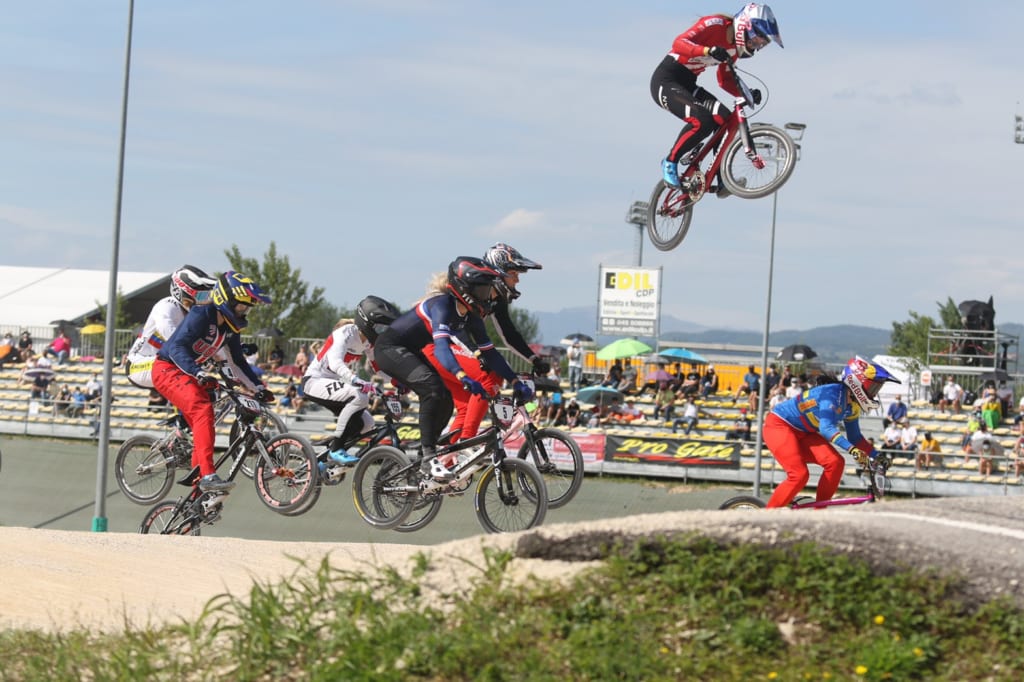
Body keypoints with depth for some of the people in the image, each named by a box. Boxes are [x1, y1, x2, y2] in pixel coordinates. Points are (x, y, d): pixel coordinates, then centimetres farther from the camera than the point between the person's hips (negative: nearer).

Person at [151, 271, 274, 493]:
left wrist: (257, 387, 5)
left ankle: (197, 486, 12)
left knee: (202, 425, 5)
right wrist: (199, 373, -45)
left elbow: (238, 362, 14)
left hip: (189, 374, 9)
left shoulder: (229, 327, 5)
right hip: (167, 369, -9)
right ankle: (208, 475, -38)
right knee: (203, 410, -29)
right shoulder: (201, 315, -21)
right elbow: (177, 348, -32)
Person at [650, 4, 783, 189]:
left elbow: (725, 81, 13)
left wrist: (747, 94, -5)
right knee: (702, 121, -28)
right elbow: (679, 43, -30)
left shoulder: (734, 48, 7)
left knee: (725, 119, -12)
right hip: (666, 81, -8)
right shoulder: (715, 25, -19)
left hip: (687, 85, 8)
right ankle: (670, 163, -8)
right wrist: (709, 51, -46)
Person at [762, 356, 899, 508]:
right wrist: (853, 449, -50)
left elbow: (854, 436, 12)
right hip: (779, 426, -9)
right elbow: (827, 428, -40)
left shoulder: (852, 406, 0)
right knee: (799, 475, -24)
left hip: (802, 432, 9)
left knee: (835, 462, -11)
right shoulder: (833, 394, -28)